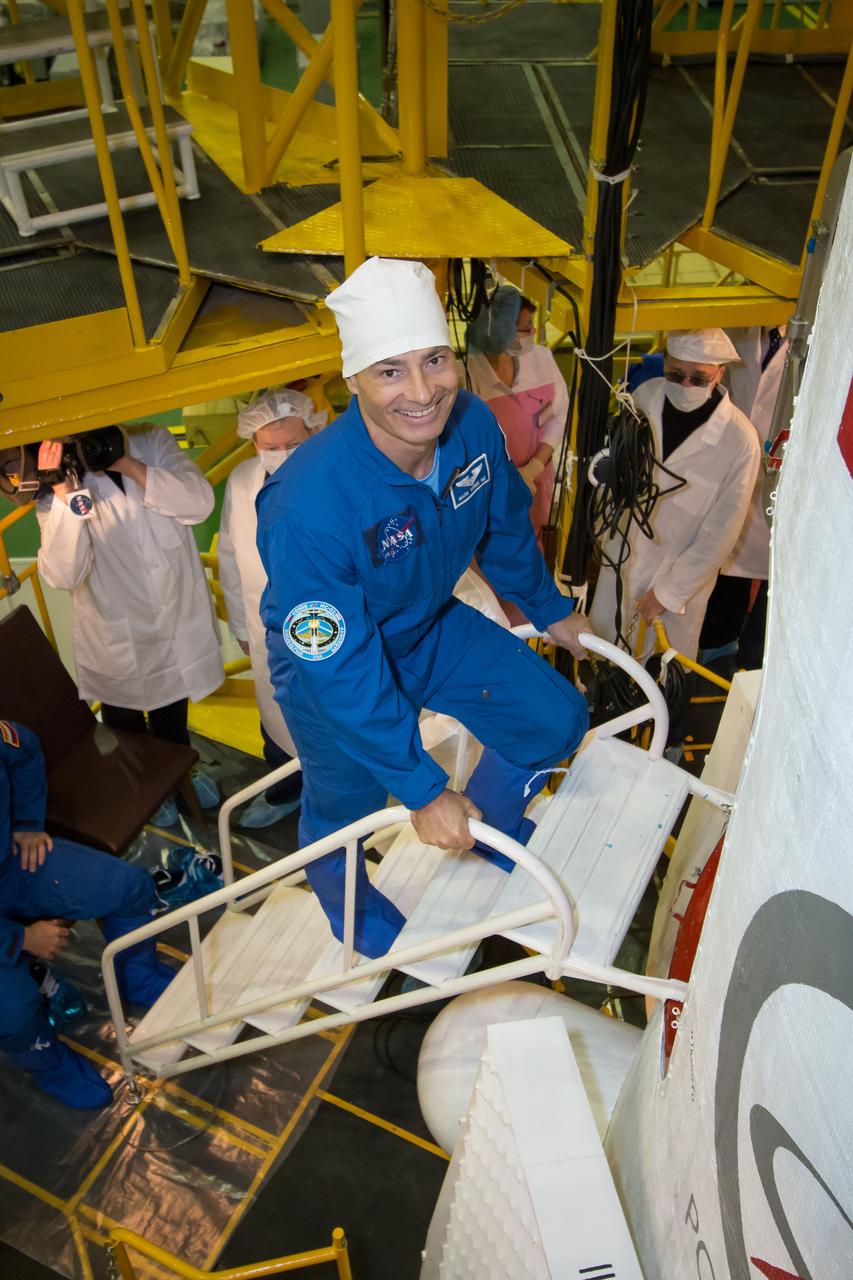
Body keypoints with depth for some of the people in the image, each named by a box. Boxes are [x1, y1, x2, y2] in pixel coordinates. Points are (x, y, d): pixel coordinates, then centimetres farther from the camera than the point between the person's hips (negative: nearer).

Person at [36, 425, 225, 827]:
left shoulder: (154, 444, -10)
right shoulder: (59, 483, -17)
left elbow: (200, 502, -22)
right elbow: (63, 574, -27)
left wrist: (132, 467, -30)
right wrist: (64, 495, -38)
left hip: (178, 620, 2)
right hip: (116, 638, -2)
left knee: (173, 712, 28)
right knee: (125, 722, 21)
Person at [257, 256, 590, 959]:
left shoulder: (474, 426, -21)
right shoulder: (308, 505, -40)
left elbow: (505, 526, 2)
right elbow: (344, 672, -33)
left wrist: (550, 608, 16)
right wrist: (423, 791, -26)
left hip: (433, 626, 5)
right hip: (330, 661, -5)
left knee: (556, 719, 5)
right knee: (344, 806, 14)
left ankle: (490, 828, 37)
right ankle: (360, 916, 52)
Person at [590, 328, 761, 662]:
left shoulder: (739, 440, -24)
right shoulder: (646, 395, -12)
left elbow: (720, 532, -17)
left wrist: (669, 592, -11)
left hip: (681, 575, -4)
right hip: (621, 557, 4)